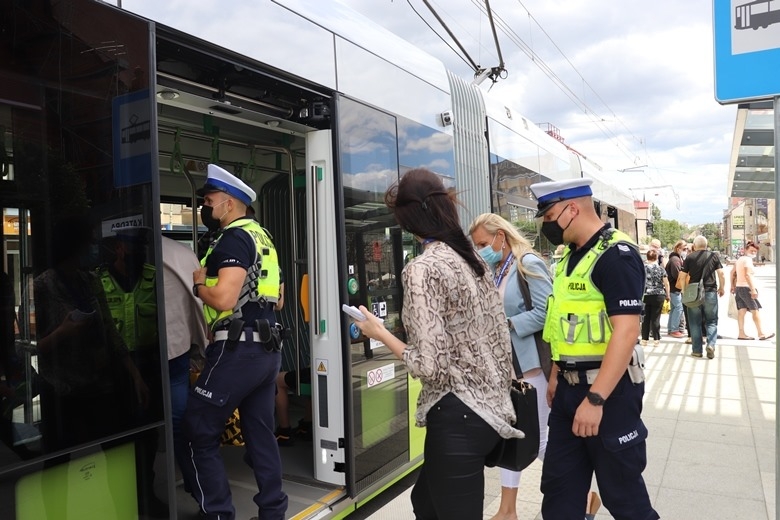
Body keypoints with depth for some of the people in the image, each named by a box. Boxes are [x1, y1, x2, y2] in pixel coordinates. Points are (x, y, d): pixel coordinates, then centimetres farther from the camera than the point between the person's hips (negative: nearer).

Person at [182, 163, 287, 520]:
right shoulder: (260, 236, 18)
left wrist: (197, 283, -2)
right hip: (266, 347, 9)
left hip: (238, 349, -9)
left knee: (196, 432, 2)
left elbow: (223, 298, -22)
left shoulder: (234, 238, -10)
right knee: (261, 432, 14)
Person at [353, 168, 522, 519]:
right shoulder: (472, 258, 5)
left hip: (457, 416, -8)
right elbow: (501, 336, 10)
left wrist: (379, 333, -8)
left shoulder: (422, 269, -19)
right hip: (489, 407, 9)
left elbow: (430, 366, -22)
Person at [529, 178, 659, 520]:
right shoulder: (572, 256, 10)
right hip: (569, 388, 8)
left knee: (621, 489, 10)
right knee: (558, 485, 15)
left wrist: (595, 399, -27)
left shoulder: (616, 255, -17)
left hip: (609, 391, -8)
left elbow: (626, 331, -25)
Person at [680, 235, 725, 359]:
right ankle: (711, 344, -11)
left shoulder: (689, 257, 0)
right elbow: (721, 273, -3)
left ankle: (697, 350, 8)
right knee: (711, 321, 10)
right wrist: (722, 287, 11)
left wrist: (684, 290, 11)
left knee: (695, 323, 7)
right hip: (710, 292, 1)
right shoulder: (714, 256, 2)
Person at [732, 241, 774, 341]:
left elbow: (732, 273, 22)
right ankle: (761, 334, 1)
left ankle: (741, 334, 2)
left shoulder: (740, 259, 15)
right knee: (755, 311, -2)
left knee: (741, 311, 5)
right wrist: (753, 289, -27)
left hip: (738, 288, 9)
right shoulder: (748, 260, -12)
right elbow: (747, 275, -24)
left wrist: (733, 286, 26)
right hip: (746, 288, -9)